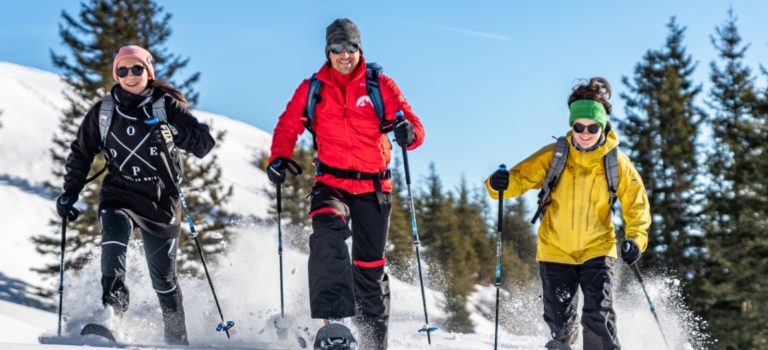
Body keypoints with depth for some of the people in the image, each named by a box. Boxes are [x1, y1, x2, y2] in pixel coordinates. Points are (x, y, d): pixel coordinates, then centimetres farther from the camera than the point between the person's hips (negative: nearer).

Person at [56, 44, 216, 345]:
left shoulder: (166, 106, -2)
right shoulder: (103, 112, 5)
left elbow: (205, 142, -9)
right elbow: (81, 153, 16)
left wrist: (175, 132, -26)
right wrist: (70, 193, 9)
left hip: (161, 199, -1)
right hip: (119, 194, 1)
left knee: (163, 274, 5)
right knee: (113, 239, -32)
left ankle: (177, 339, 20)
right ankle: (112, 306, -35)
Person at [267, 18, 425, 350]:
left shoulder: (381, 86, 2)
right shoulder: (311, 89, 6)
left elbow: (415, 130, -2)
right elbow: (287, 127, 11)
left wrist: (408, 132, -26)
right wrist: (279, 158, -9)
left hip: (373, 188, 0)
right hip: (331, 184, 0)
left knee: (369, 266, 7)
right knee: (328, 235, -32)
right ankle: (333, 318, -37)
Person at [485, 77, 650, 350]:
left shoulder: (617, 163, -5)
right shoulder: (554, 156, -6)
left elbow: (636, 203, 3)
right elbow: (521, 177, -7)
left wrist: (635, 238, -12)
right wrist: (500, 183, -30)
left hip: (598, 250, -1)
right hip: (556, 251, 1)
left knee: (599, 316, -14)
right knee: (558, 317, 3)